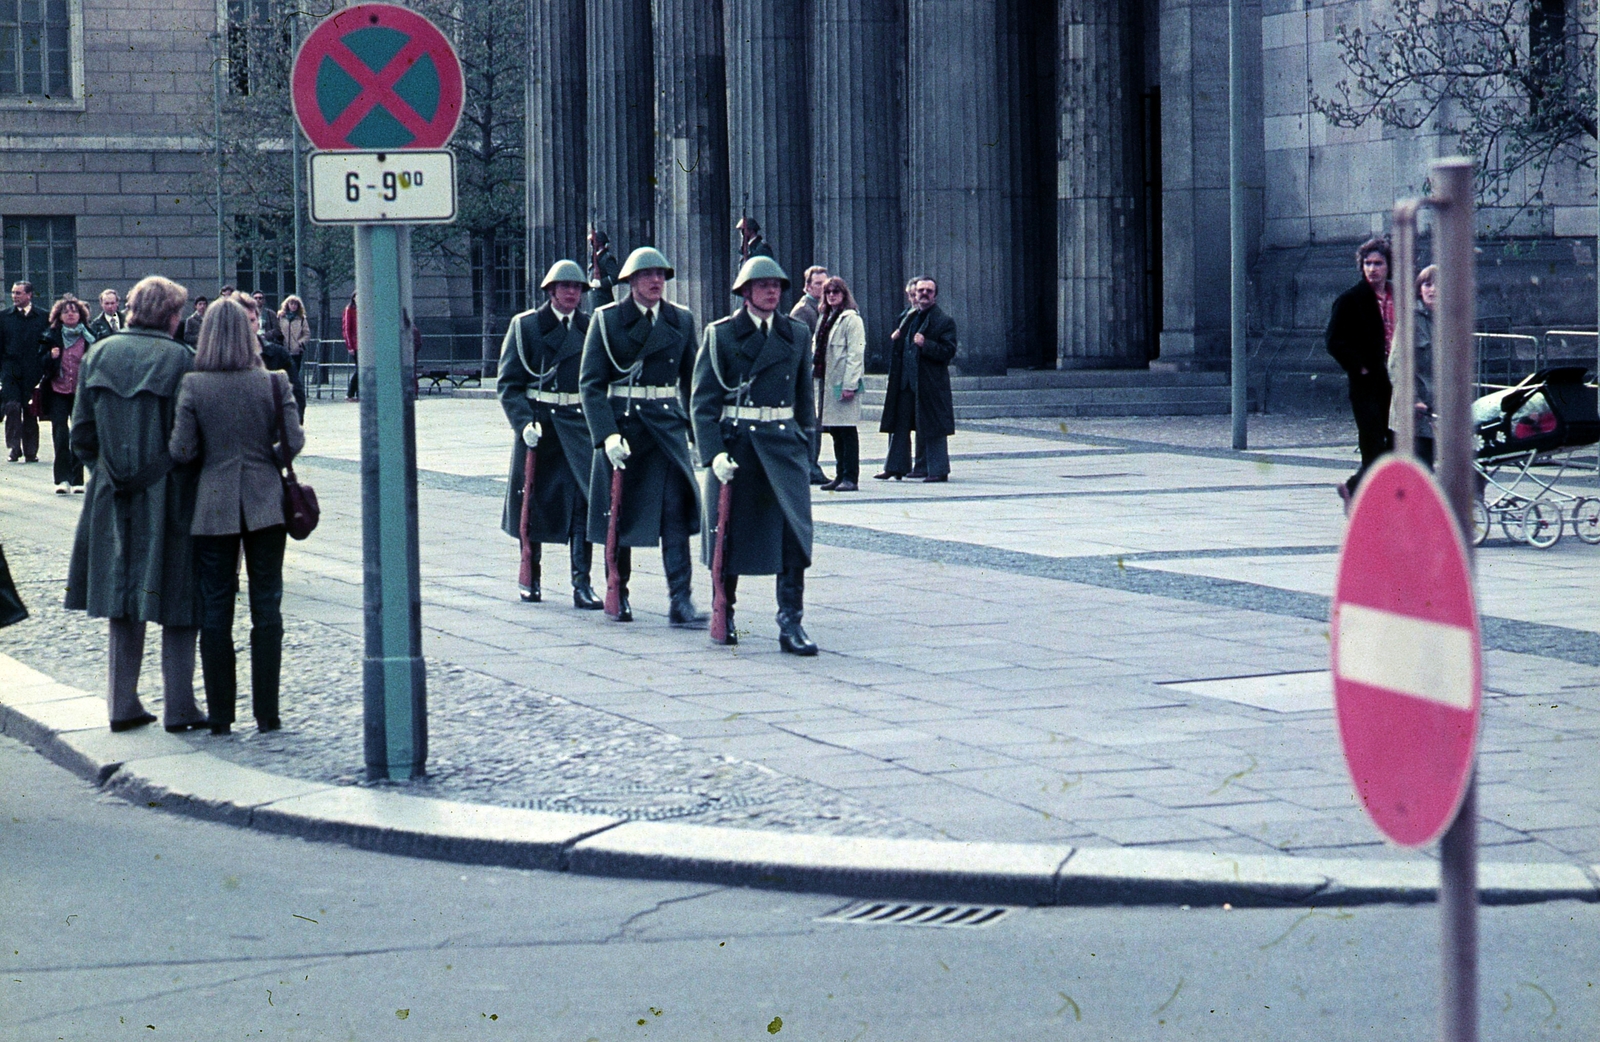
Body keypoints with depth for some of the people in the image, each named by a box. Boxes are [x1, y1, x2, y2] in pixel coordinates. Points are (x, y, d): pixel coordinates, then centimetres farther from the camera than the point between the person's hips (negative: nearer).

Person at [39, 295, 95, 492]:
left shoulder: (88, 337, 4)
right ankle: (63, 479, -8)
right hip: (58, 392, 0)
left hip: (81, 392, 0)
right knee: (60, 433, -9)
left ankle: (77, 479, 9)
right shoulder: (52, 337, 6)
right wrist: (51, 357, -13)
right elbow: (43, 364, 6)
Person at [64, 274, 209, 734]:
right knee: (177, 604, 4)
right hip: (169, 498, -4)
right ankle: (178, 705, 4)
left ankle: (123, 703, 13)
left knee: (122, 599, 12)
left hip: (113, 499, 4)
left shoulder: (99, 355, 2)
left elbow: (81, 432, 5)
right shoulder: (180, 359, -11)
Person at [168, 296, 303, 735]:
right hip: (265, 502, 1)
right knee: (266, 608, 6)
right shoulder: (272, 383, -5)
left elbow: (181, 450, -9)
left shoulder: (193, 386, -8)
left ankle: (220, 714, 9)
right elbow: (293, 441, -5)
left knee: (215, 610, 7)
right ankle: (266, 712, 6)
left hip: (213, 505, 0)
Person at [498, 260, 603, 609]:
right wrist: (524, 422, -15)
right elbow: (508, 383, -1)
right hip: (539, 426, -1)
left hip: (579, 424, 1)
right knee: (533, 503, 7)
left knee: (583, 502, -9)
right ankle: (530, 577, 24)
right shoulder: (525, 326, 1)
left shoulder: (590, 328, 9)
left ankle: (582, 584, -9)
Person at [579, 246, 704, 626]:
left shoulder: (681, 319, 8)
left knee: (676, 513, -9)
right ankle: (618, 595, 22)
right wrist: (607, 434, -16)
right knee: (620, 513, 7)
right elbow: (590, 382, -6)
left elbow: (691, 378, 13)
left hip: (669, 423, 2)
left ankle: (681, 601, -13)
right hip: (622, 421, -2)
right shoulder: (607, 320, -2)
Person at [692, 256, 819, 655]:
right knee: (731, 533, 6)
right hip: (736, 443, -2)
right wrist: (714, 453, -13)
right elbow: (704, 400, -3)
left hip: (784, 442, 2)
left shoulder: (796, 334, 10)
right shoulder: (721, 334, -1)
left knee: (794, 530, -10)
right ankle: (724, 612, 24)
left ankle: (791, 623, -10)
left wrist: (806, 445, 11)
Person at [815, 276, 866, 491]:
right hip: (826, 381, 8)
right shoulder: (825, 319, 18)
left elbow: (855, 353, -13)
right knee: (835, 432, 10)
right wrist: (816, 373, 11)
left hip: (843, 383, -8)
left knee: (847, 431, -6)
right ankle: (840, 475, 14)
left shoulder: (851, 319, -7)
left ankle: (850, 478, -4)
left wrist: (849, 384, -18)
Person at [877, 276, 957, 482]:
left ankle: (938, 470, 3)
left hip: (930, 383, -6)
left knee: (931, 426, -3)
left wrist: (925, 344, -23)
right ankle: (895, 467, 16)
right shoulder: (906, 318, 17)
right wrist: (894, 339, 4)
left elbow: (948, 351, -12)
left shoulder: (944, 321, -3)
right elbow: (897, 348, 25)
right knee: (899, 425, 9)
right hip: (904, 382, 6)